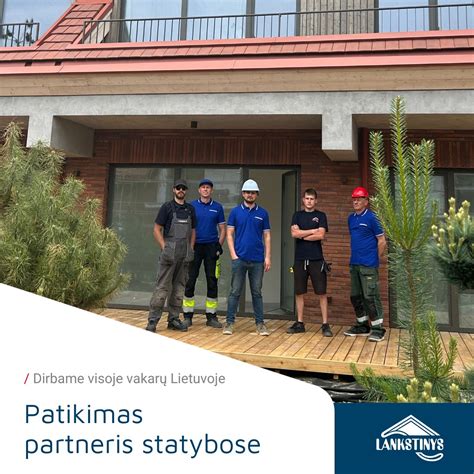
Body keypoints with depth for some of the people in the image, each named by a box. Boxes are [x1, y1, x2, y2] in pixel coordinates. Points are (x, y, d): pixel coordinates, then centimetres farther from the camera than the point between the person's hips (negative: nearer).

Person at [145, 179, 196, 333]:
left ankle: (174, 319, 18)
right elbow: (156, 230, -3)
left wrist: (190, 249, 7)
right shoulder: (167, 207, -1)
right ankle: (153, 320, -2)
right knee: (162, 287, -7)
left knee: (179, 287, 9)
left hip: (185, 255, 5)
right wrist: (165, 248, -10)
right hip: (170, 253, -5)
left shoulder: (190, 209, 13)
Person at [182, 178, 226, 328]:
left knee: (212, 281, 3)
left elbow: (222, 229, 9)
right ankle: (188, 316, 8)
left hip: (211, 247, 1)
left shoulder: (217, 207, 8)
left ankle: (211, 316, 12)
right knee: (190, 281, -1)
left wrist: (219, 246, -2)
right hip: (195, 247, -1)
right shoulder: (191, 206, 5)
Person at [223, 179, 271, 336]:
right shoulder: (235, 211, 4)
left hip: (257, 260, 1)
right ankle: (229, 322, 10)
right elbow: (230, 234, 2)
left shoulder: (263, 213, 7)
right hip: (239, 258, -1)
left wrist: (268, 257, -1)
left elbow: (266, 236, 7)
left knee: (257, 292, 9)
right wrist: (233, 254, -7)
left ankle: (260, 323, 15)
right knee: (235, 291, 3)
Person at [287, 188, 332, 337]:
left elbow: (321, 235, -9)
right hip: (300, 259, 2)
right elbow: (294, 233, -5)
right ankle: (299, 323, 16)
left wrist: (302, 235, -4)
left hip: (316, 259, -2)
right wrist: (313, 231, -6)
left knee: (321, 292, -1)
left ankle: (325, 324, 5)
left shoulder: (321, 216, 5)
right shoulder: (297, 215, 10)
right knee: (299, 292, 7)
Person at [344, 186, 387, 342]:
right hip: (354, 264, 8)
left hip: (368, 265, -7)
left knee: (370, 296, -6)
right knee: (355, 296, 13)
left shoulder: (371, 217, -9)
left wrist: (375, 259, -2)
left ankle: (377, 329, 3)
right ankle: (362, 326, 25)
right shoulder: (351, 218, 12)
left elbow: (382, 241, -7)